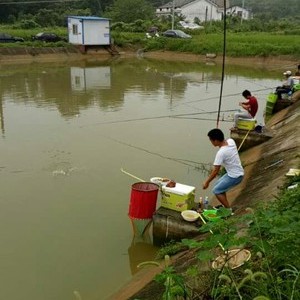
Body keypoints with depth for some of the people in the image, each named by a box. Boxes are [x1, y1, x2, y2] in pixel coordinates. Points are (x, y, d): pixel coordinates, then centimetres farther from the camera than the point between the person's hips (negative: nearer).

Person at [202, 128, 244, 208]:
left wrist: (207, 182, -10)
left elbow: (215, 171, -20)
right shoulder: (231, 141, -6)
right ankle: (225, 206, 31)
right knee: (218, 184, 22)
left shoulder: (221, 153, -27)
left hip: (235, 177, -9)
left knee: (216, 190, 1)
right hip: (238, 172, 9)